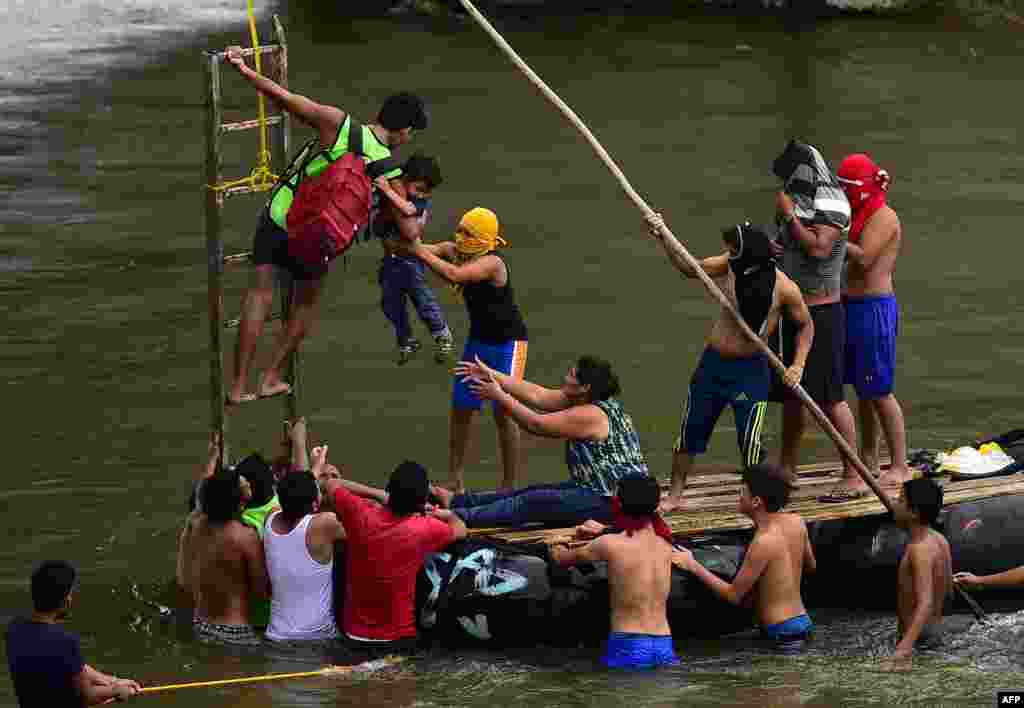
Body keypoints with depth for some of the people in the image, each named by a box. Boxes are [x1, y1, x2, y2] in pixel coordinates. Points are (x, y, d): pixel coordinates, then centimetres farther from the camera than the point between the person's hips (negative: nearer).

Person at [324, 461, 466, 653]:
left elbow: (332, 484, 7)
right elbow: (460, 530, 4)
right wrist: (448, 515, 25)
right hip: (400, 641, -2)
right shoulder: (424, 529, -20)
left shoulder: (360, 514, -16)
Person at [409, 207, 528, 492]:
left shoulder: (492, 264, -28)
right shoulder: (454, 251, -5)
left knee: (504, 412, -8)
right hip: (478, 340, 8)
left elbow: (454, 275, -42)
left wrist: (421, 252, -38)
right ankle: (455, 481, 17)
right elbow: (426, 250, -9)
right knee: (460, 409, 8)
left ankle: (509, 484, 1)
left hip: (507, 343, -8)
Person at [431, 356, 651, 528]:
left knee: (533, 502, -14)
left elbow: (536, 424, -16)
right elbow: (536, 395, 10)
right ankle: (456, 502, 13)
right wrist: (491, 375, 9)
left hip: (613, 502, -10)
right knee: (533, 493, 10)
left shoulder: (590, 415, -22)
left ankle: (460, 517, -16)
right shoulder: (586, 401, 9)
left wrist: (499, 396, -7)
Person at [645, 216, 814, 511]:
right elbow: (689, 268, 4)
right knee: (690, 431, 11)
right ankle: (675, 496, 25)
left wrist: (798, 365, -13)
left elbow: (806, 325, -3)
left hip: (750, 370, -5)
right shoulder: (730, 265, -7)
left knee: (749, 440, -7)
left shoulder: (784, 288, -17)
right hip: (712, 362, 5)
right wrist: (663, 238, -7)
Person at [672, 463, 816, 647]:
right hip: (804, 623, 9)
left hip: (781, 633, -9)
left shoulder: (763, 543, -22)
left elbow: (733, 595, -16)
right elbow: (811, 567, 17)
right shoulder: (796, 522, -1)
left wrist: (693, 566, -11)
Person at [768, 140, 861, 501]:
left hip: (821, 312, -9)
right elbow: (788, 246, 23)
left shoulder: (833, 207, -12)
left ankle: (853, 476, -8)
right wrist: (773, 248, 1)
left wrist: (789, 216, -18)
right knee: (792, 394, 16)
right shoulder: (801, 205, 13)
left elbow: (818, 248, -25)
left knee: (829, 397, -10)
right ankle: (787, 470, 27)